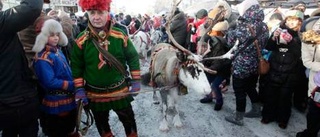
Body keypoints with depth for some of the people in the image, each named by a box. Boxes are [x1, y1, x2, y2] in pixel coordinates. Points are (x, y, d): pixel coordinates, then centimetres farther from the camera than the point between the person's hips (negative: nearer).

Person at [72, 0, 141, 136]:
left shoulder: (119, 36, -10)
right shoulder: (81, 40, -10)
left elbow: (133, 57, -1)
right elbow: (76, 66, -1)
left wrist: (136, 80, -2)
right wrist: (79, 89, -3)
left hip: (120, 89, 0)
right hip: (95, 93, 1)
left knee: (128, 120, 18)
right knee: (101, 124, 22)